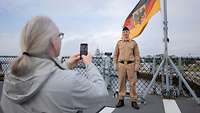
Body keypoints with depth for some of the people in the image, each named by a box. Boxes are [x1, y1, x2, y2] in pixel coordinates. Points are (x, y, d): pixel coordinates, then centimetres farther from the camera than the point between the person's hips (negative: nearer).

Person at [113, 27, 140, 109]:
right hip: (121, 64, 1)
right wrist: (115, 64, 3)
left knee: (132, 83, 2)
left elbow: (137, 55, 5)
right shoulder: (119, 43, 11)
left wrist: (137, 65, -3)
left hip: (131, 64, -1)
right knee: (121, 82, 5)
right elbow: (115, 55, 10)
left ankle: (134, 101, 13)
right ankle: (121, 100, 15)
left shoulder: (133, 43, 8)